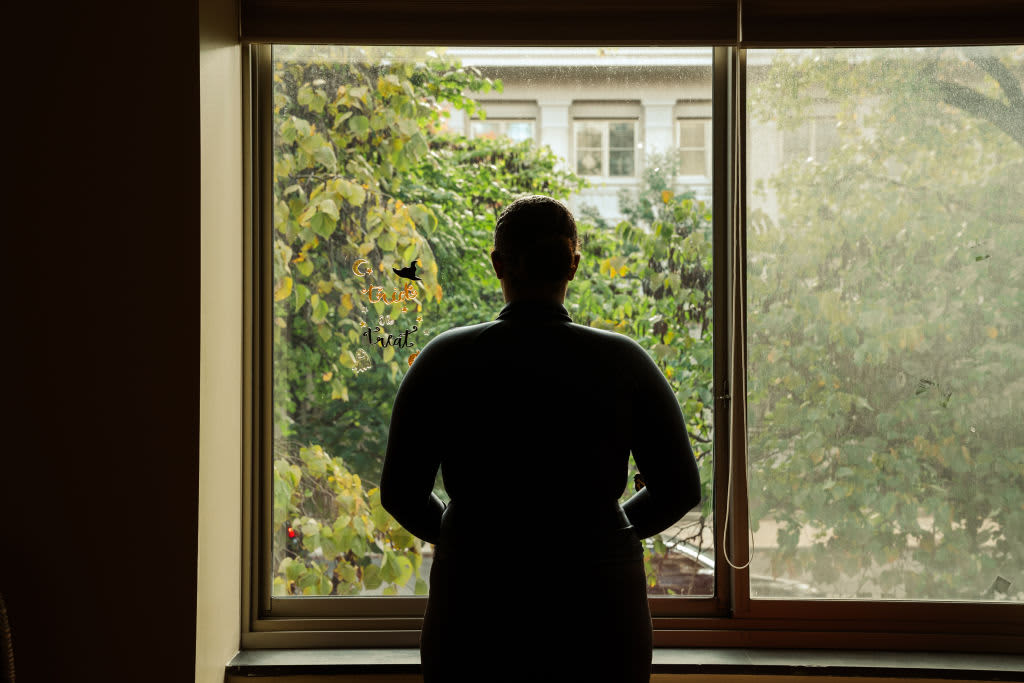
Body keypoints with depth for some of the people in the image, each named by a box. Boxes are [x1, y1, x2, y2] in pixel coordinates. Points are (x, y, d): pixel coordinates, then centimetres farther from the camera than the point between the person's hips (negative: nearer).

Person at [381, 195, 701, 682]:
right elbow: (680, 488, 2)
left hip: (477, 617, 0)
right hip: (600, 617, 0)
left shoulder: (446, 360, -5)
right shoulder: (623, 362, -4)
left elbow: (400, 491, 0)